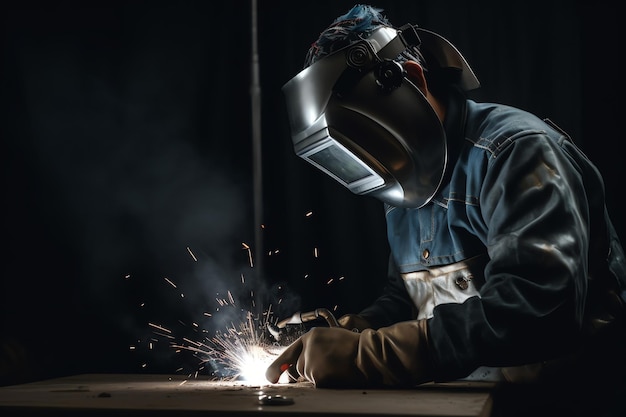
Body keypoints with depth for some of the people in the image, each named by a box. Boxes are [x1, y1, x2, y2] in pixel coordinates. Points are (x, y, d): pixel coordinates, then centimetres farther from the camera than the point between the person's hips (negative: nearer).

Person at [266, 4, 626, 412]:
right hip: (460, 380, 6)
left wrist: (365, 355, -26)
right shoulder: (406, 192, 10)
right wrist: (345, 336, -2)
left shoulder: (515, 150, -15)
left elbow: (536, 309, -26)